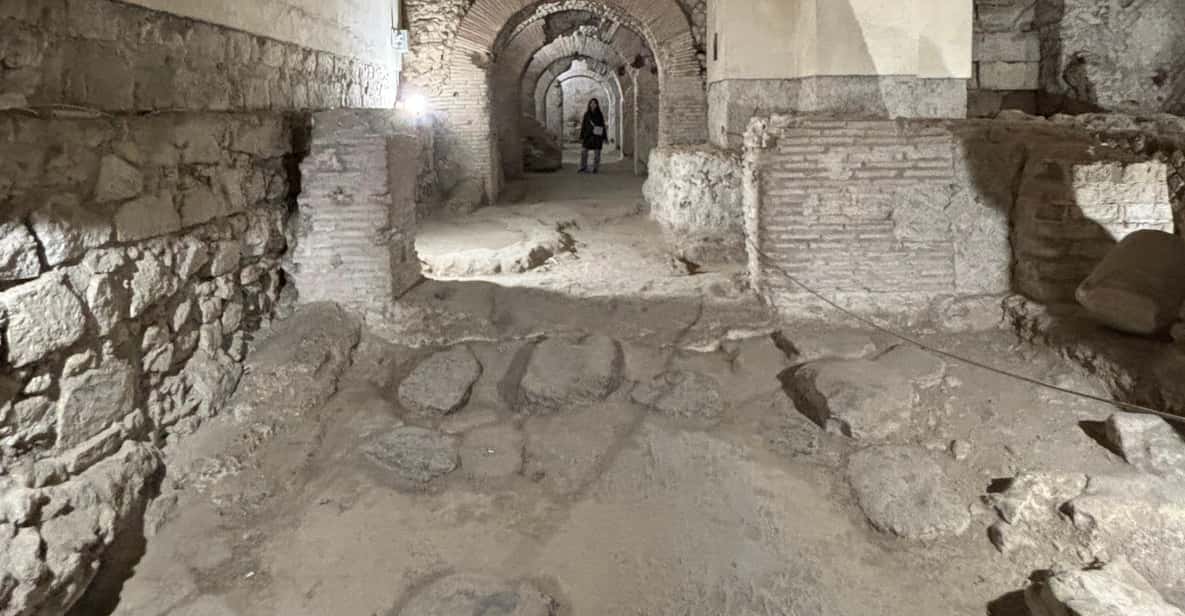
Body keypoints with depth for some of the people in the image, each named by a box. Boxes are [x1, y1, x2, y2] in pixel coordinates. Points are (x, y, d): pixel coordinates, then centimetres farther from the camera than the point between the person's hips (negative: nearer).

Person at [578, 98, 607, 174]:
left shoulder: (600, 115, 1)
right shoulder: (586, 114, 6)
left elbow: (603, 126, 2)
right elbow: (583, 126, 7)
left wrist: (604, 138, -3)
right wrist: (581, 137, 2)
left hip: (597, 136, -2)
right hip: (588, 135, 2)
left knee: (597, 153, -1)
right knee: (583, 151, -5)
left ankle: (596, 169, 7)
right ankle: (583, 168, 2)